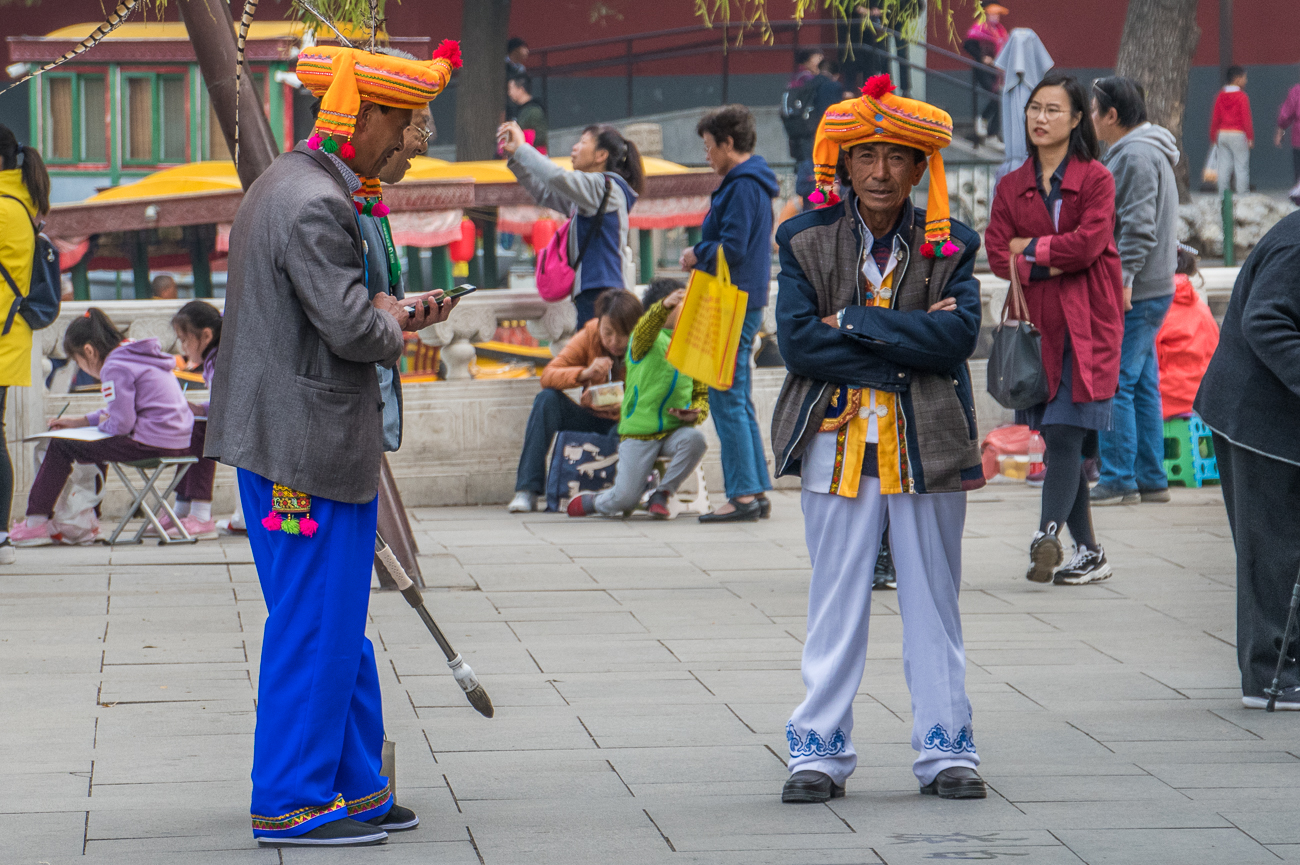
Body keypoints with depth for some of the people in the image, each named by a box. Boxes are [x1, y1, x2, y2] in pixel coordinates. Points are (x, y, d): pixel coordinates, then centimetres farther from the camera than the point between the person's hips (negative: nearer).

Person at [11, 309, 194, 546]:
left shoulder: (114, 368, -13)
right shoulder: (136, 355, 18)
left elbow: (121, 423, -17)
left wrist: (103, 424, 5)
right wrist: (82, 421, 27)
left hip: (150, 444, -10)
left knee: (60, 447, 2)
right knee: (97, 445, 33)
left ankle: (36, 522, 8)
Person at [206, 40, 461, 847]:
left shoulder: (283, 187, 15)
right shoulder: (315, 205, -20)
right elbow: (352, 328, -25)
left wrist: (392, 314, 10)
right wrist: (394, 321, -5)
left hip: (283, 440, 11)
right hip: (311, 449, -11)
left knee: (337, 630, 16)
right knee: (316, 630, -3)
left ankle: (355, 787, 24)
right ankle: (291, 802, 4)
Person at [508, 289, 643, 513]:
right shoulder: (591, 334, -8)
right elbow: (547, 376, -14)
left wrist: (619, 407, -37)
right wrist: (584, 374, -32)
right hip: (592, 417, 4)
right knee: (547, 400, -22)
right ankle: (527, 491, -27)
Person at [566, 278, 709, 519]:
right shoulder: (647, 340, -2)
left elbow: (702, 394, 16)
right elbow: (646, 327, -27)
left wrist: (695, 415, -8)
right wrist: (666, 305, -48)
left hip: (675, 430, 4)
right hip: (639, 432, -4)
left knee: (695, 440, -31)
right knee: (625, 501, -11)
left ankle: (662, 495, -7)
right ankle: (588, 503, 26)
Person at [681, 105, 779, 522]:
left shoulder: (742, 187, -15)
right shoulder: (754, 183, 17)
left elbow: (732, 249, -21)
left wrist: (697, 254, -5)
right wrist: (704, 255, 11)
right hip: (746, 302, 11)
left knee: (727, 400, -9)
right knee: (739, 402, 13)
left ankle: (743, 494, -9)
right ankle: (756, 491, 15)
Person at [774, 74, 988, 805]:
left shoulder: (950, 245, 3)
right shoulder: (807, 243, 2)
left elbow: (959, 336, -13)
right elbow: (797, 341, -11)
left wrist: (854, 323, -15)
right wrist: (908, 342, -14)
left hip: (928, 443, 0)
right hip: (838, 440, 0)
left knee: (933, 600, 7)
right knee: (836, 600, 4)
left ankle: (947, 751, 13)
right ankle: (821, 752, 10)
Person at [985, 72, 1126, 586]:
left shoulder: (1096, 179, 1)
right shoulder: (1012, 187, 13)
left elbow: (1089, 242, -13)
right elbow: (998, 255, 2)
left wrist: (1030, 248, -4)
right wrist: (1050, 263, -13)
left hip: (1086, 325, -5)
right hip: (1037, 324, 5)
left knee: (1065, 433, -15)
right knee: (1058, 438, 4)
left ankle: (1049, 535, -22)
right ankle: (1089, 553, 10)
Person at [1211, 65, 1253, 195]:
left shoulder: (1220, 96, 7)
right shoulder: (1242, 96, -9)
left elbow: (1215, 118, 10)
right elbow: (1246, 119, -11)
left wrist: (1214, 137, 16)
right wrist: (1250, 137, -6)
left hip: (1222, 134, 5)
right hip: (1238, 134, -5)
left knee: (1224, 166, 7)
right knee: (1241, 166, -3)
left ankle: (1222, 194, 6)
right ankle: (1242, 194, -7)